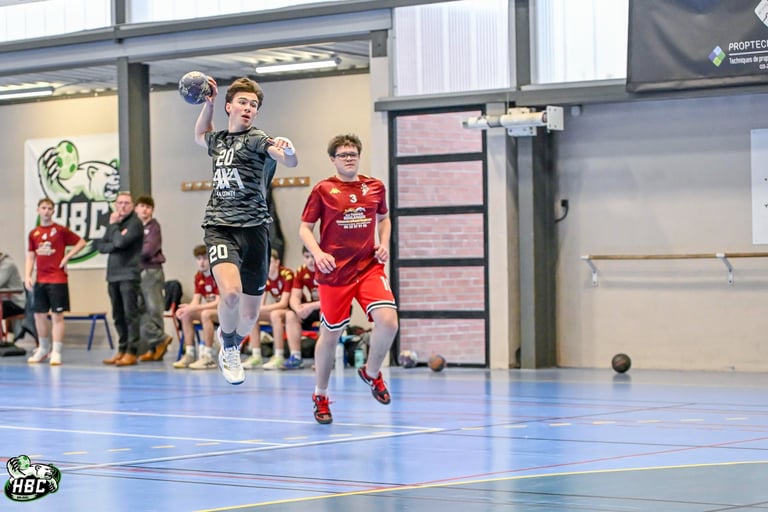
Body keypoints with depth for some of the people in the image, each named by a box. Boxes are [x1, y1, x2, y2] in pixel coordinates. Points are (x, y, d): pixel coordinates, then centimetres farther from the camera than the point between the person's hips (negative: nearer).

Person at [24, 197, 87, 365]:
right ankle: (43, 350, 24)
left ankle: (56, 353, -4)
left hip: (58, 280, -5)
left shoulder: (61, 230, -3)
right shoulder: (33, 234, 9)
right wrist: (27, 276, -2)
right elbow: (30, 257, 11)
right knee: (39, 315, 9)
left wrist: (67, 257, -7)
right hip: (40, 281, 5)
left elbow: (82, 242, 0)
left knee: (57, 315, -5)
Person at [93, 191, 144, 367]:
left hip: (129, 275, -7)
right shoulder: (114, 223, 17)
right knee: (118, 316, 9)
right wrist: (114, 246, -7)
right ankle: (122, 350, 15)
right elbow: (101, 246, 11)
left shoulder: (135, 223, -4)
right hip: (113, 275, 7)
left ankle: (132, 352, -6)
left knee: (131, 314, -7)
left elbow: (120, 242, -17)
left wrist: (114, 225, -4)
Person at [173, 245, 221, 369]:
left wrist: (194, 308, -30)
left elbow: (218, 303, -24)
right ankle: (189, 354, -12)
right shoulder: (199, 277, 4)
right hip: (210, 309, 8)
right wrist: (187, 308, -22)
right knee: (186, 315, -11)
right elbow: (195, 302, 2)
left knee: (206, 314, -35)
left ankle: (208, 357, -33)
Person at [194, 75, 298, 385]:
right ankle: (229, 348, 2)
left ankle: (231, 343, 39)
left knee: (250, 314, 4)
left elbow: (291, 161, -22)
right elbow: (201, 136, 40)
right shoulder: (218, 140, 14)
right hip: (219, 227, 2)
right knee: (231, 292, -26)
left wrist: (287, 150, -46)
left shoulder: (257, 139, -3)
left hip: (253, 228, -2)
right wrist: (208, 102, 25)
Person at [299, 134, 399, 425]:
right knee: (330, 335, 5)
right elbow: (305, 228, 1)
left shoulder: (375, 187, 8)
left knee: (388, 321, -18)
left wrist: (384, 244, 7)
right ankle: (320, 396, 24)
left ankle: (372, 373, 11)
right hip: (334, 271, -2)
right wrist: (318, 253, -16)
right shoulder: (323, 190, -1)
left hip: (369, 267, 2)